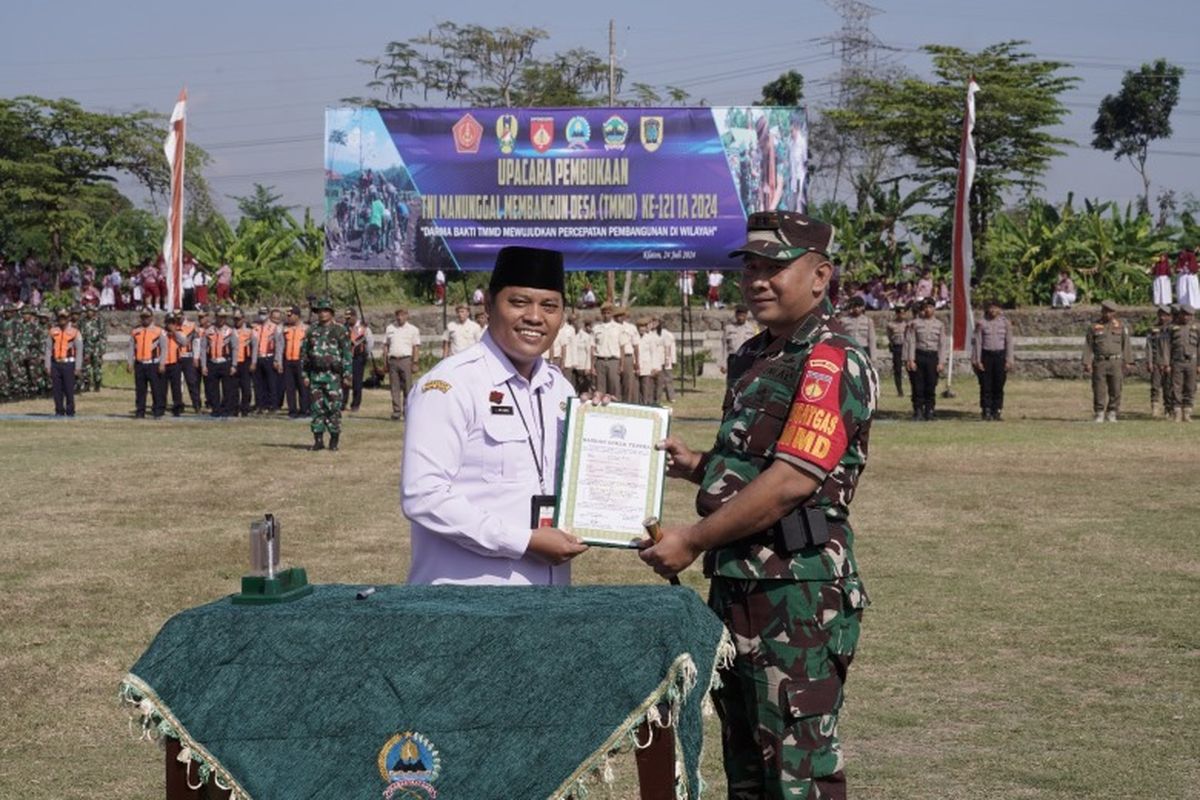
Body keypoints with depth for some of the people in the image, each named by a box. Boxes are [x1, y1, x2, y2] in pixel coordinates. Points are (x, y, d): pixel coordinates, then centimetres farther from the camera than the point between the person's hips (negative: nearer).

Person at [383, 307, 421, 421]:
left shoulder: (413, 329, 6)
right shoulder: (389, 328, 15)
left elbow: (416, 347, 3)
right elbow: (385, 345, 16)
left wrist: (415, 362, -6)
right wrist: (385, 361, 8)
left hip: (406, 359, -3)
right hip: (393, 359, 3)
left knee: (407, 387, -5)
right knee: (394, 387, 1)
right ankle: (396, 411, 3)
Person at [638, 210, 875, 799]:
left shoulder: (832, 363, -14)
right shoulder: (754, 358, 16)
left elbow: (791, 481, -21)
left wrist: (693, 541, -16)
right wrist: (696, 466, 6)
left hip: (800, 595, -10)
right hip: (738, 585, 10)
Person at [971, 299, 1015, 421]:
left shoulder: (1005, 323, 4)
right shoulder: (981, 323, 0)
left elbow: (1009, 342, 4)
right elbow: (977, 342, 0)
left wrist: (1009, 360, -1)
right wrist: (977, 360, -5)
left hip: (1000, 355, 1)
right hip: (986, 355, -1)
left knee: (998, 386, 2)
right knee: (986, 386, -1)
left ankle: (996, 411, 8)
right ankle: (986, 411, 4)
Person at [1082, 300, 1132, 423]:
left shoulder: (1120, 327, 9)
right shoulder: (1094, 327, 6)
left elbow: (1126, 345, 8)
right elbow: (1088, 346, 5)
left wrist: (1127, 362, 1)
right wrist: (1087, 363, -4)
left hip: (1116, 362, 1)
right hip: (1100, 362, -1)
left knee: (1115, 390, -1)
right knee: (1099, 390, -3)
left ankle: (1112, 414, 7)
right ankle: (1099, 414, 4)